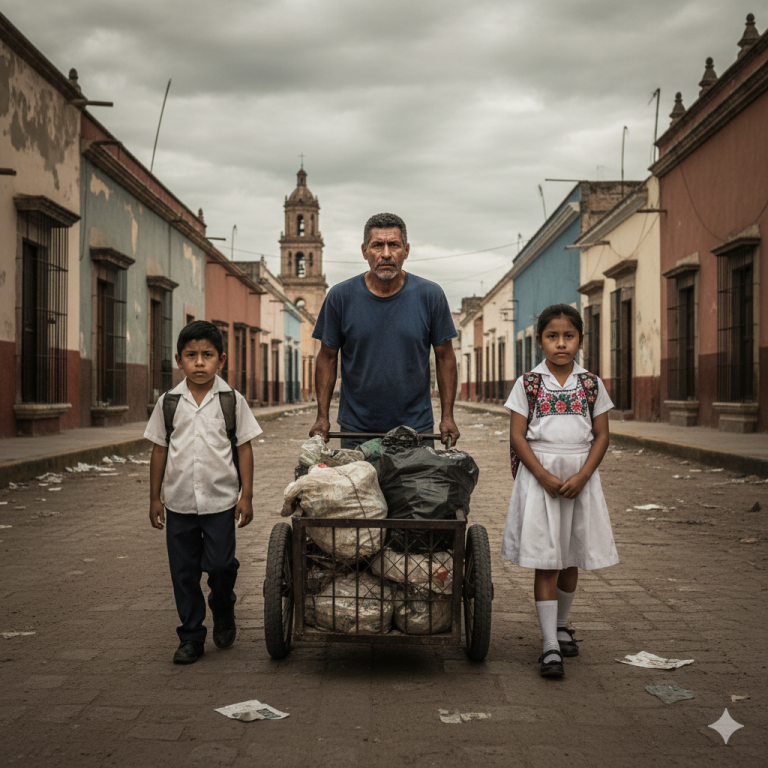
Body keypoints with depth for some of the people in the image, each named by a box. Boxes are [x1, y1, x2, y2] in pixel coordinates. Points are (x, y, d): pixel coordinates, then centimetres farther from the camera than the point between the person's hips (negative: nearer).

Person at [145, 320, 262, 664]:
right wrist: (154, 497, 7)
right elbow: (159, 450, 8)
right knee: (183, 572, 6)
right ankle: (191, 636, 20)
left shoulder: (232, 400, -2)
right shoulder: (169, 402, 2)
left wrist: (246, 496, -2)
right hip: (179, 503, 2)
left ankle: (224, 615, 28)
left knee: (221, 565, -2)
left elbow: (244, 448, 1)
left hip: (220, 501, -2)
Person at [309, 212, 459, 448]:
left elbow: (445, 357, 3)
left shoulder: (430, 295, -3)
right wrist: (322, 417, -2)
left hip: (416, 428, 0)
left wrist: (447, 416, -1)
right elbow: (327, 358, 3)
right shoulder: (340, 296, -3)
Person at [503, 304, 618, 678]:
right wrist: (545, 477, -15)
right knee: (546, 562, -3)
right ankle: (550, 645, 0)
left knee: (571, 559, 13)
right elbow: (517, 437, -4)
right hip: (539, 475, -2)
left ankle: (562, 625, 34)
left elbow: (601, 436, 4)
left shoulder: (591, 384, 5)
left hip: (579, 477, 3)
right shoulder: (527, 383, -1)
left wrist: (581, 476, -10)